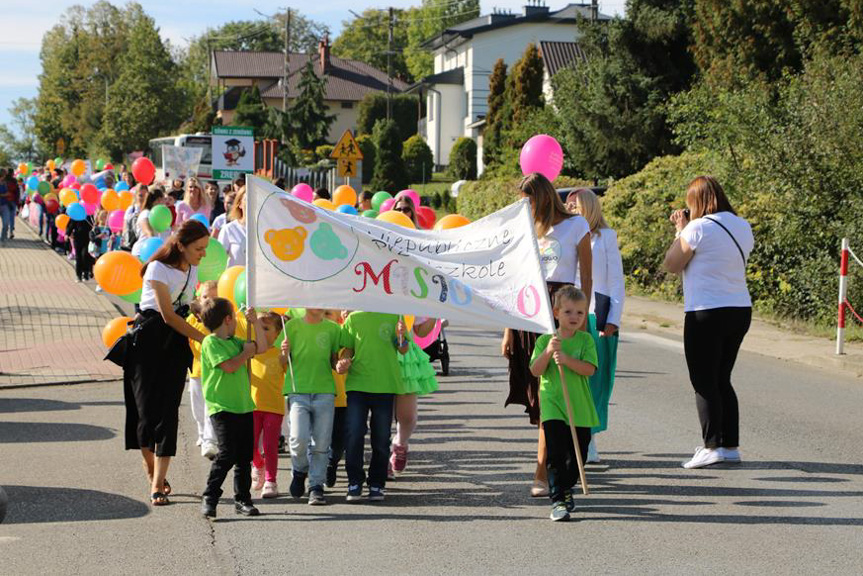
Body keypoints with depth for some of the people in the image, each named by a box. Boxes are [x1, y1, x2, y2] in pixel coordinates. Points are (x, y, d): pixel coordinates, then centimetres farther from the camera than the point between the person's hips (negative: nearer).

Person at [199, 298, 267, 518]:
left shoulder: (234, 342, 18)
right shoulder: (211, 343, -7)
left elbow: (261, 347, 23)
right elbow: (229, 366, -18)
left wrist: (256, 322, 15)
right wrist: (247, 351, -4)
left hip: (244, 407, 8)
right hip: (222, 408, -8)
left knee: (244, 456, 8)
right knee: (227, 454, -14)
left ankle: (242, 499, 15)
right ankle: (209, 498, -6)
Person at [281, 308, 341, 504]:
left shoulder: (333, 328, 7)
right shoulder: (292, 326, 4)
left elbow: (334, 360, 14)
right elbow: (283, 364, 9)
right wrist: (284, 353, -13)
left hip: (325, 391, 1)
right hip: (298, 391, -1)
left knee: (321, 443, -1)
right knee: (299, 439, -14)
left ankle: (316, 486, 10)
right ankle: (299, 470, 16)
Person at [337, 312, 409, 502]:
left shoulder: (394, 316, 5)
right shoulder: (353, 318, 7)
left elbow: (403, 350, 4)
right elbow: (348, 349, 11)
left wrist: (400, 336, -16)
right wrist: (342, 362, -10)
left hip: (385, 386, 0)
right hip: (357, 384, 0)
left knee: (381, 438, 5)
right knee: (353, 434, -9)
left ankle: (376, 485, 17)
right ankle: (354, 483, 4)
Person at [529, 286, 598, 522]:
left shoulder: (585, 340, 2)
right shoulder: (545, 340, 2)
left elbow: (589, 369, -10)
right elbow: (535, 371, -6)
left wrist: (566, 359, -23)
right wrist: (548, 352, -21)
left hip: (580, 407, 2)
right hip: (552, 405, -2)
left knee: (578, 454, 12)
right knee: (555, 454, -11)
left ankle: (566, 490, 34)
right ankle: (557, 500, -9)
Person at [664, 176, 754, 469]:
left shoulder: (699, 228, -13)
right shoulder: (743, 228, 9)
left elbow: (672, 265, -6)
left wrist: (680, 231, 7)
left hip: (706, 313, -7)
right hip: (740, 310, 7)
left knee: (704, 382, 0)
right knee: (721, 379, 16)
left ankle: (712, 446, -5)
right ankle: (731, 445, 15)